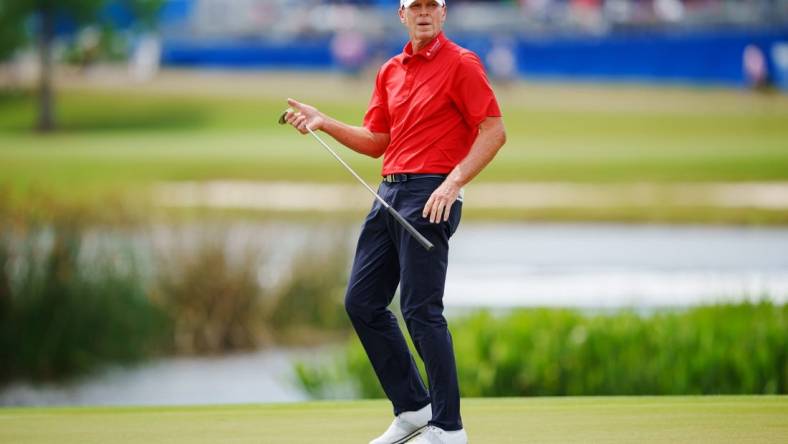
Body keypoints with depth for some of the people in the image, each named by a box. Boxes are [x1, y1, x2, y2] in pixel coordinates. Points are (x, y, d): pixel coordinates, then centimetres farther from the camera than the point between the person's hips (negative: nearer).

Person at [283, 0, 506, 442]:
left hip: (430, 195, -9)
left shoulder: (461, 64, -7)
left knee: (421, 310, -10)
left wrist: (453, 183, -21)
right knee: (362, 302, 8)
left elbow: (494, 131, -12)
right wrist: (324, 123, 7)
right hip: (389, 192, 9)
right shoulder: (391, 71, 17)